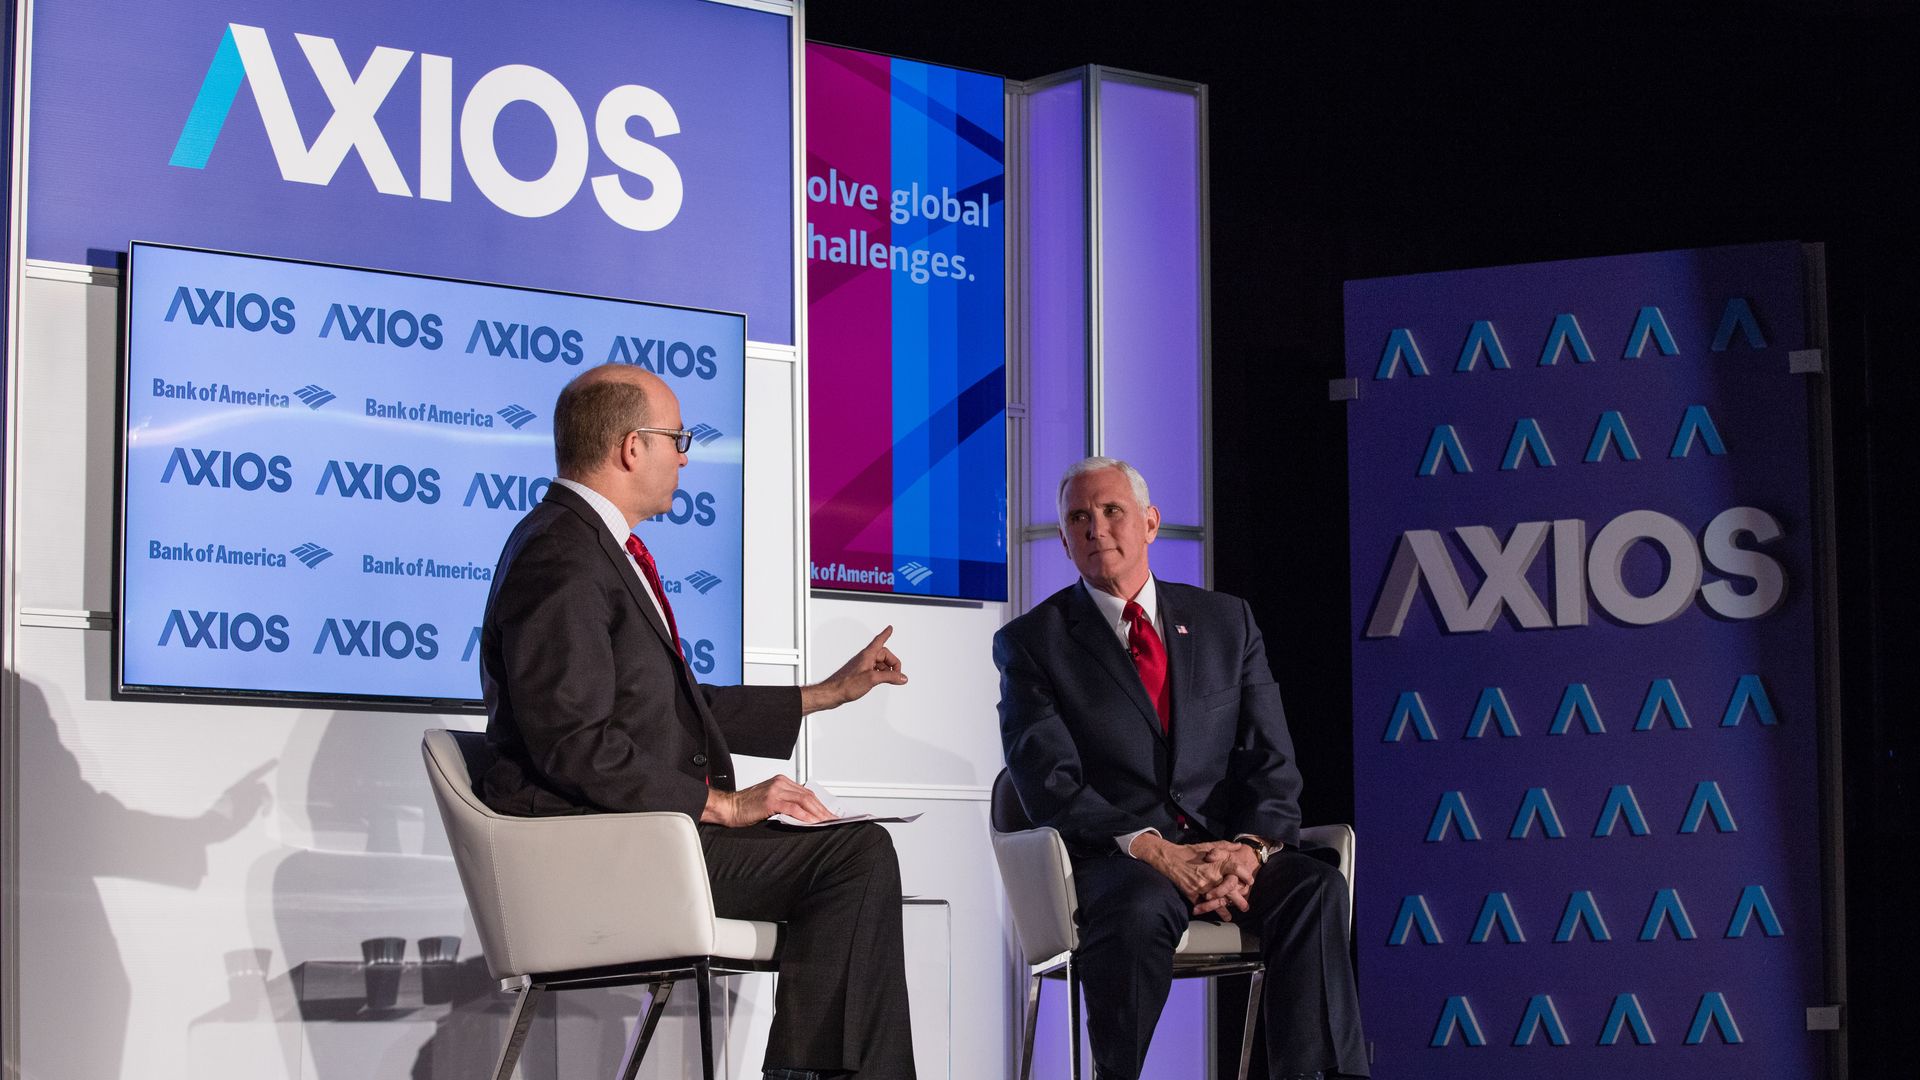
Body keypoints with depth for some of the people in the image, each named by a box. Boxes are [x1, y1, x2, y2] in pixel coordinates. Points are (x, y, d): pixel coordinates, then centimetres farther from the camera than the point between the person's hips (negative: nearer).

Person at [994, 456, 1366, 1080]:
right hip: (1113, 860, -3)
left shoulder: (1225, 621, 16)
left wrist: (1252, 846, -13)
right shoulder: (1032, 642, 7)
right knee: (1140, 908, -38)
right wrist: (1153, 850, -20)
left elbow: (1271, 762, 9)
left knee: (1316, 889, -29)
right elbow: (1050, 785, -5)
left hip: (1226, 848, 3)